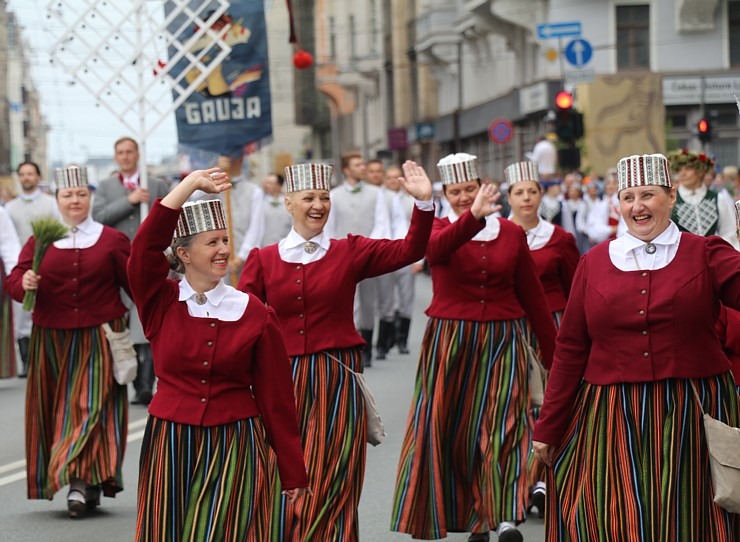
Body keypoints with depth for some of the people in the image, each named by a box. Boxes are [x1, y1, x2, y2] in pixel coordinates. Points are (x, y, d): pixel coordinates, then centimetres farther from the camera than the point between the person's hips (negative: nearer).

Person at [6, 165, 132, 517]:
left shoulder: (112, 240, 4)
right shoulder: (40, 241, 8)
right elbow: (14, 282, 2)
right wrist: (24, 283, -19)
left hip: (99, 341, -2)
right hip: (52, 341, 3)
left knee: (91, 407, -11)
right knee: (55, 410, 3)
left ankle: (83, 481, -16)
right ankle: (86, 486, 12)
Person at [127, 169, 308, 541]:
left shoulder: (255, 315, -1)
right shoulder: (160, 304, 1)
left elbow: (276, 397, 0)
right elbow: (146, 246, -15)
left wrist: (292, 472, 0)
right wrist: (191, 184, -15)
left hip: (234, 449, -1)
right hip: (170, 444, 1)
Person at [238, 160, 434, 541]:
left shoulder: (351, 252, 3)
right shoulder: (263, 260, 3)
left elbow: (408, 251, -3)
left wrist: (423, 202, -15)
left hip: (338, 381, 0)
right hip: (284, 383, 1)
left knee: (329, 489, 2)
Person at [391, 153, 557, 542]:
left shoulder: (511, 233, 7)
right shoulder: (438, 229, 1)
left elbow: (532, 296, 11)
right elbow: (437, 248, -25)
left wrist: (553, 353, 11)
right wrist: (474, 216, -43)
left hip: (502, 342, 0)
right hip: (449, 343, 0)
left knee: (501, 424, -12)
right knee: (449, 429, 3)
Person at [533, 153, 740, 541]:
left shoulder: (706, 254, 4)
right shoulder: (594, 263, 7)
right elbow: (570, 350, 9)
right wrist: (547, 427, 9)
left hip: (691, 418, -1)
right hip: (609, 420, 1)